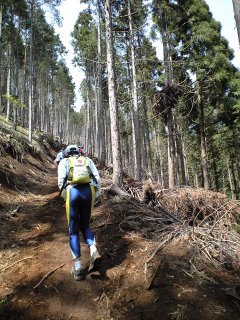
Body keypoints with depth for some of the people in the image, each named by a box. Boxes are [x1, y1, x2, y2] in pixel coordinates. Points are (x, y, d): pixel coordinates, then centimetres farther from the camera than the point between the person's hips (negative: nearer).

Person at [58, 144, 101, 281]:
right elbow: (97, 178, 11)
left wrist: (66, 198, 16)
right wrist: (96, 195, 17)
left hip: (73, 192, -2)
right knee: (85, 225, 22)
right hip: (88, 191, 2)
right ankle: (94, 252, -1)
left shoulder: (64, 162, 18)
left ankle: (78, 266, 8)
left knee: (74, 231, 11)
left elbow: (61, 181, 4)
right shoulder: (87, 160, 23)